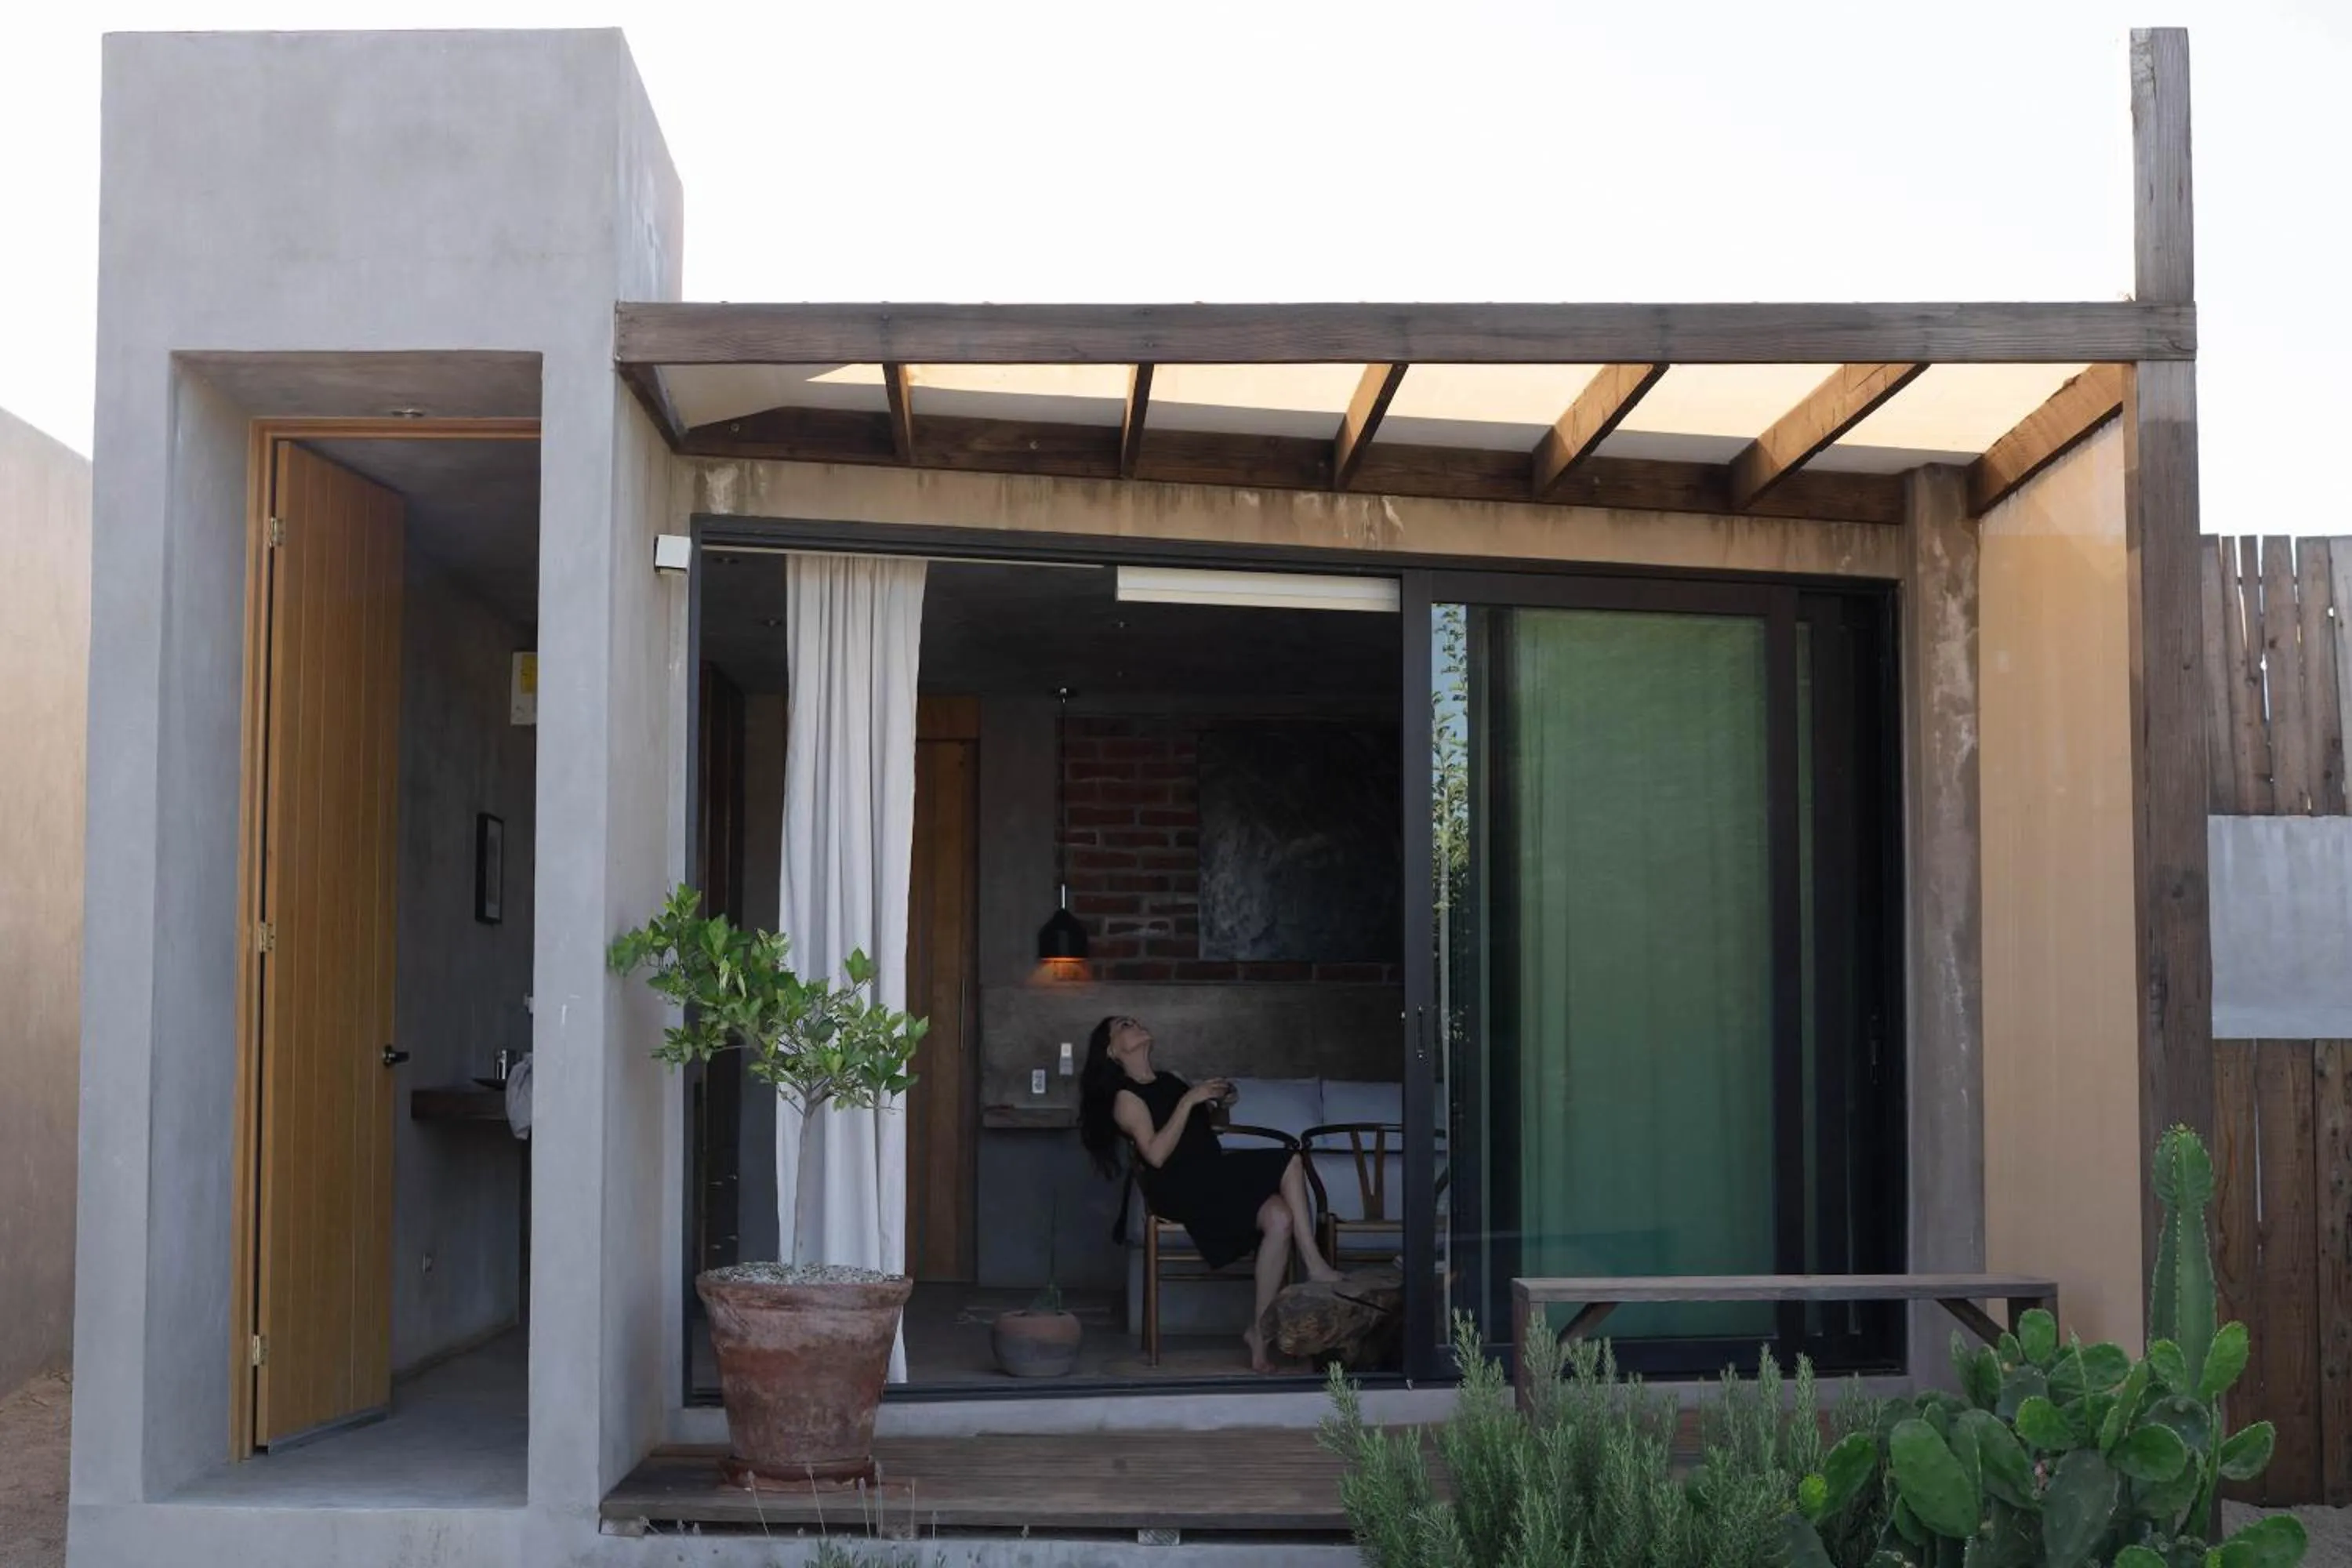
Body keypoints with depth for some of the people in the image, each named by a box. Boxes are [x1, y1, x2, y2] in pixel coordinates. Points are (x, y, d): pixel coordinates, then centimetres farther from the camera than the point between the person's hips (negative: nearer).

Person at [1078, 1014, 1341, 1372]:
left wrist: (1218, 1101, 13)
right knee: (1289, 1163, -23)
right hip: (1180, 1189, -7)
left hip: (1213, 1180, 7)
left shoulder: (1169, 1080, 22)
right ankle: (1315, 1265, -18)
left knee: (1279, 1217, -24)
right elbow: (1156, 1154, -14)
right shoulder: (1126, 1097, -1)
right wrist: (1189, 1100, -16)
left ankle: (1260, 1330, -21)